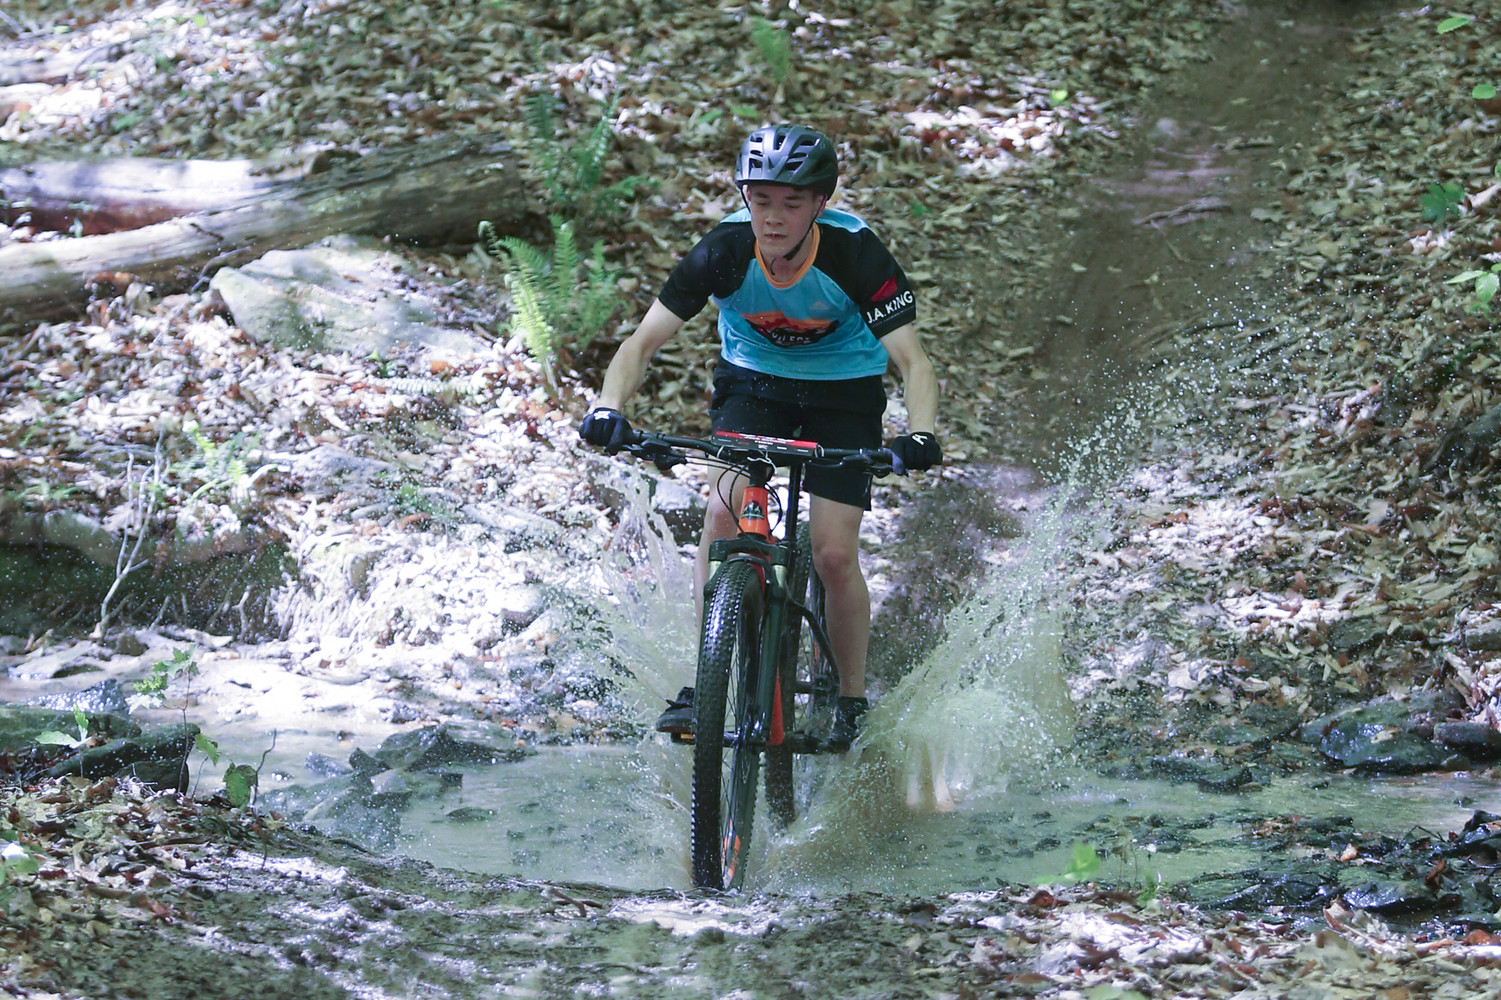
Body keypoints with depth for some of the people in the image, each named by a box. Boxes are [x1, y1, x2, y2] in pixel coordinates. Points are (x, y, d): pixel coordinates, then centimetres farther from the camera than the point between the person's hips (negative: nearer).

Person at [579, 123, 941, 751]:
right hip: (751, 382, 2)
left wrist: (921, 434, -52)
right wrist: (608, 408, -42)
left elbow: (911, 359, -32)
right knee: (724, 514, -22)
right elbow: (644, 341, -23)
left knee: (834, 554, -12)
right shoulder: (723, 253, -25)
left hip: (843, 391, -2)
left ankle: (853, 699, 10)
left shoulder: (855, 254, -29)